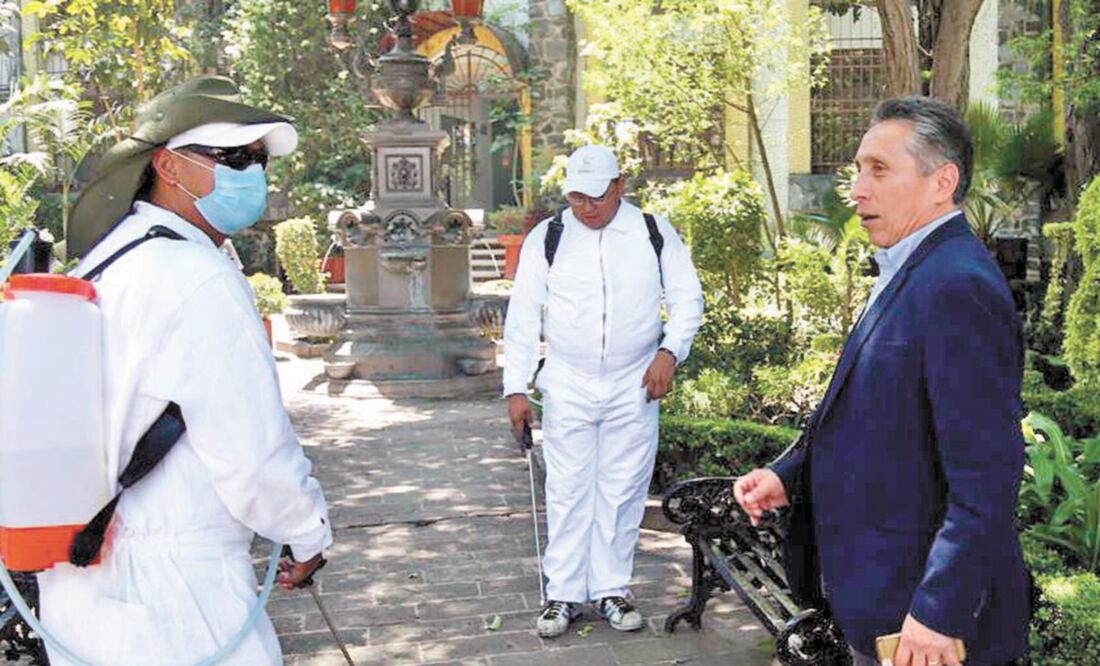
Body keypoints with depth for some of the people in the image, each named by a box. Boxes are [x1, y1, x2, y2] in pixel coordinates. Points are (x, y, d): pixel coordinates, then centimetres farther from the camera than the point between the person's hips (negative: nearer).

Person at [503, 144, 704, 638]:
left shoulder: (654, 232, 1)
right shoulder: (546, 238, 0)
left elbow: (687, 297, 7)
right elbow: (523, 316, 1)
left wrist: (670, 351, -9)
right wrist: (515, 387, -3)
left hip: (634, 386, 1)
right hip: (567, 387, 0)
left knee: (623, 491, 7)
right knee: (567, 490, 3)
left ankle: (611, 589, 21)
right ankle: (563, 593, 15)